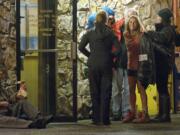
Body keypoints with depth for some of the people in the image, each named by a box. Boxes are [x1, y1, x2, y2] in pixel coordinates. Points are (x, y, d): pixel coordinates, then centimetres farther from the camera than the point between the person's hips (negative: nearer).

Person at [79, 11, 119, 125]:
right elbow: (118, 48, -9)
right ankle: (105, 119, 1)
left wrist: (90, 55, 9)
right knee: (106, 92, 4)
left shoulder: (90, 33, 0)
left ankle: (96, 119, 8)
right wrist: (111, 56, 7)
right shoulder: (110, 33, -2)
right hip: (106, 65, -1)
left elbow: (81, 47, -3)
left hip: (93, 65, 1)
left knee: (95, 92, 8)